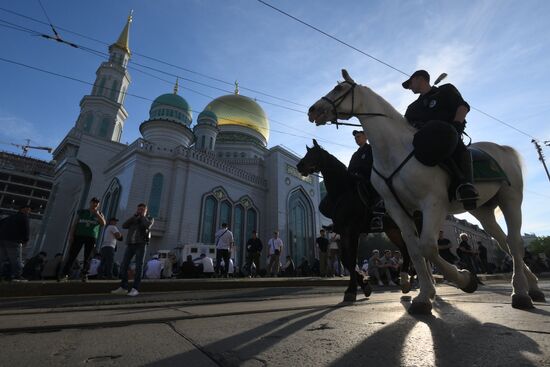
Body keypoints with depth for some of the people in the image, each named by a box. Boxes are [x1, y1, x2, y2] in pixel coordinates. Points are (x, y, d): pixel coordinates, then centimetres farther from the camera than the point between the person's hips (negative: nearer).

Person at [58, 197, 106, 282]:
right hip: (79, 235, 0)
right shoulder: (82, 212, 13)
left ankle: (84, 275, 5)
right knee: (72, 255, -4)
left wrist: (97, 213, -10)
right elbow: (75, 224, 11)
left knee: (87, 258, -1)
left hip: (91, 237, 0)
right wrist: (71, 235, 0)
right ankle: (64, 275, 2)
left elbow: (103, 224, -5)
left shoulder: (99, 214, 12)